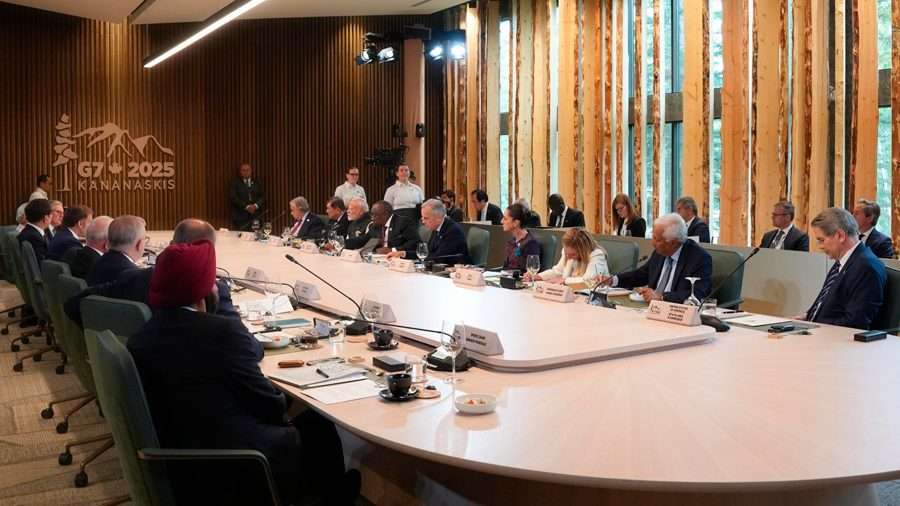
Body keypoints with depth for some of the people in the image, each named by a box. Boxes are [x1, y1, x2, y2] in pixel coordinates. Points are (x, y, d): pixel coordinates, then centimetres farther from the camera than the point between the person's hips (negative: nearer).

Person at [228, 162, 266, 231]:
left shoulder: (257, 183, 17)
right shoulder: (235, 183, 7)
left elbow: (262, 197, 9)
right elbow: (233, 197, -5)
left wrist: (255, 206, -10)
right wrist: (246, 206, -13)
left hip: (256, 217, 2)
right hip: (240, 217, -2)